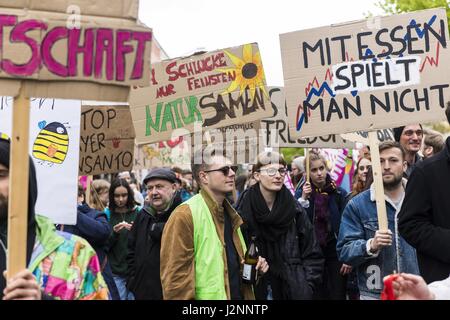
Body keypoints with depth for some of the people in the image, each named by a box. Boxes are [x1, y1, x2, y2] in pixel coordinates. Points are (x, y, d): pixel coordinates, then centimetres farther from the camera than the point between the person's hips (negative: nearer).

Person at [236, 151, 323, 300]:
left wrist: (307, 286, -4)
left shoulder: (295, 209, 1)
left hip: (295, 291, 2)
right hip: (254, 291, -2)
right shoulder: (242, 211, -7)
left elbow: (312, 254, 4)